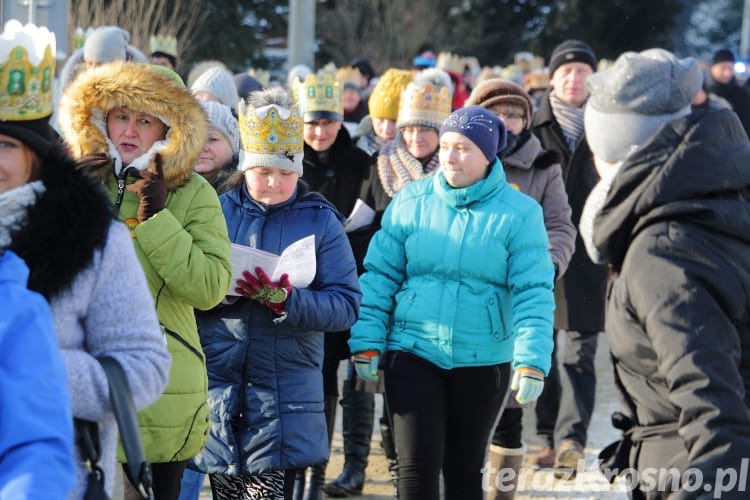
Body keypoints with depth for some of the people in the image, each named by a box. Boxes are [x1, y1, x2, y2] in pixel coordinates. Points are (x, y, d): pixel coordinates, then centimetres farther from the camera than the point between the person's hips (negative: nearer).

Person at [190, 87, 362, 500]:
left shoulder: (320, 221, 2)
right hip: (218, 384, 2)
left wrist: (287, 300, -20)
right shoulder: (219, 211, 5)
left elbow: (346, 306, -5)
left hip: (286, 392, -2)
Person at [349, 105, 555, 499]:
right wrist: (366, 344, -4)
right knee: (417, 467, -6)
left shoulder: (519, 213, -6)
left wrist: (532, 362, -18)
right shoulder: (411, 200, -1)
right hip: (413, 352, 0)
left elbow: (533, 294, -9)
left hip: (483, 360, 0)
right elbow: (380, 275, 2)